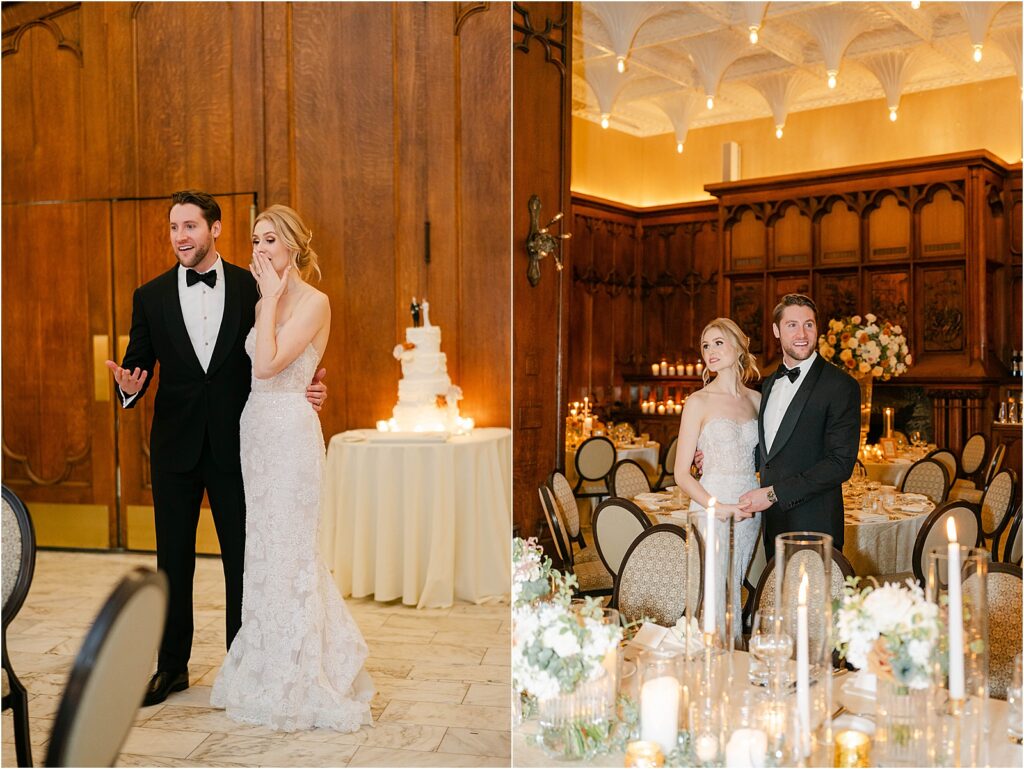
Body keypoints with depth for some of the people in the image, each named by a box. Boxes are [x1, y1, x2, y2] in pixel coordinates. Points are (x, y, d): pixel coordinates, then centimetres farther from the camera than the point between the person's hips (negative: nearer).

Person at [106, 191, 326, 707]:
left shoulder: (252, 288, -1)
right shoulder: (151, 296, 4)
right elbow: (138, 365, 3)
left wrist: (309, 389, -14)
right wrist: (129, 386, -20)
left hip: (236, 445, -1)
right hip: (175, 446, 2)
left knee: (243, 559, 7)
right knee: (173, 562, 12)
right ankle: (171, 666, 27)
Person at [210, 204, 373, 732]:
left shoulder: (314, 301, -10)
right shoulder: (263, 302, 13)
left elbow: (267, 364, -21)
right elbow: (254, 368, 10)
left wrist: (271, 297, -15)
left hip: (291, 429, -8)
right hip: (256, 427, 8)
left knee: (287, 549, -2)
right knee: (264, 545, 14)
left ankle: (295, 682, 12)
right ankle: (268, 666, 28)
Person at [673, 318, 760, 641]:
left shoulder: (756, 399, 10)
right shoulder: (699, 402, -4)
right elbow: (682, 473, -6)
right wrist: (719, 508, -18)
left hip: (750, 508, 4)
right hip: (712, 507, -4)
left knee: (734, 589, 11)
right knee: (721, 595, -6)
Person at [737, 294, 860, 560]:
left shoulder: (841, 386, -11)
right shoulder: (771, 383, 13)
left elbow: (841, 463, -18)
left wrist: (774, 493, -19)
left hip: (814, 529, -7)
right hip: (773, 525, 7)